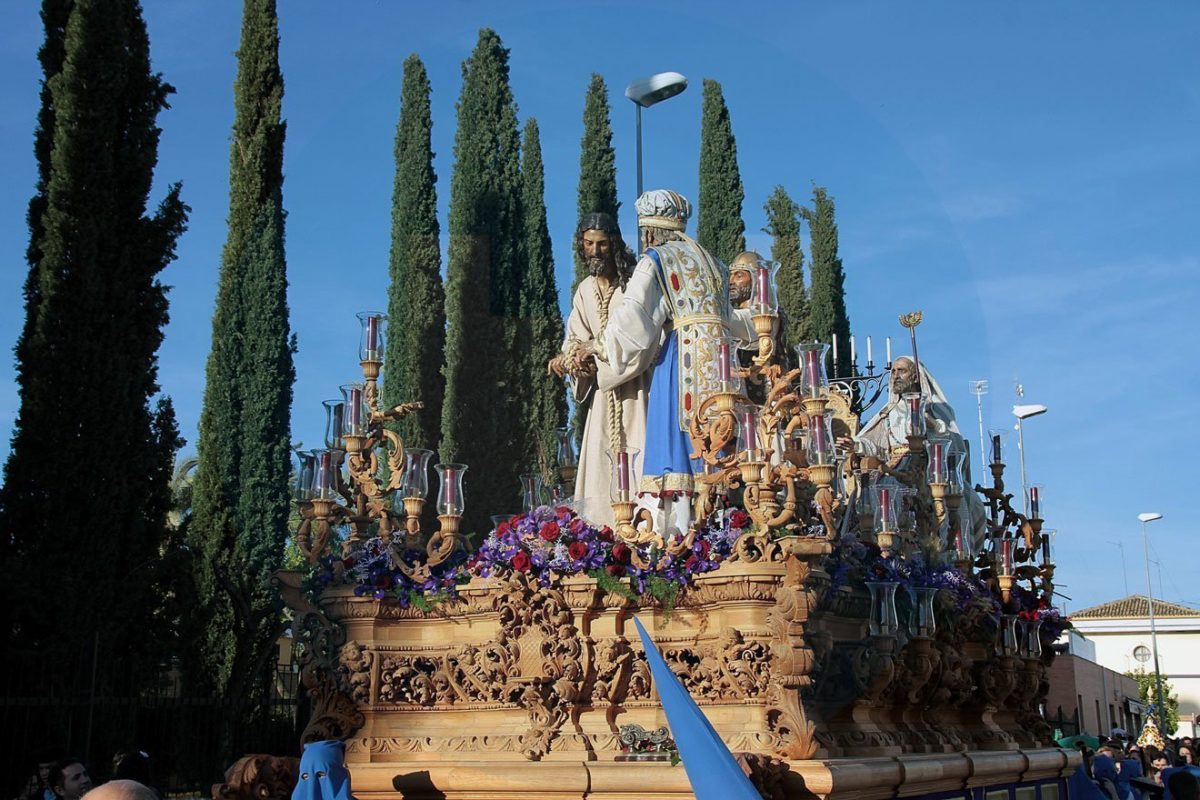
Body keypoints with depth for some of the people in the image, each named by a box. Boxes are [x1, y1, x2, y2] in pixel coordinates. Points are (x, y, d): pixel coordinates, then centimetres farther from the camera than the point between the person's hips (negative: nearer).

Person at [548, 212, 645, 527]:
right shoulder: (584, 290, 13)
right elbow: (573, 341, 11)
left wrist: (592, 350, -16)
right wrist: (573, 360, -12)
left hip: (634, 387, -5)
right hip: (602, 391, 5)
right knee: (600, 463, -1)